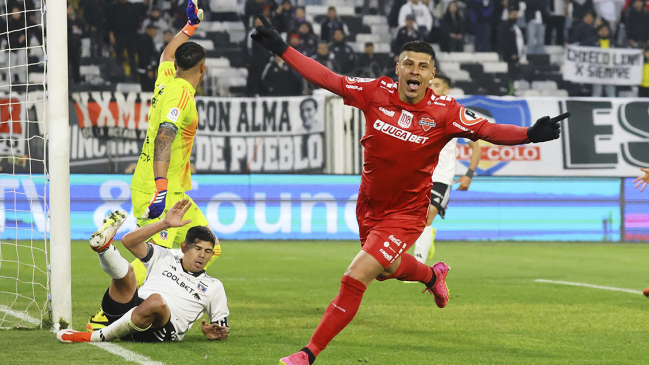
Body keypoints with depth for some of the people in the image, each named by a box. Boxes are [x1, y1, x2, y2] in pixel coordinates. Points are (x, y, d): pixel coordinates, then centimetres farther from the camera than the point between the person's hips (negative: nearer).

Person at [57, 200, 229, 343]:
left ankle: (98, 337, -33)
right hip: (125, 313, 3)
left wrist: (212, 333, -3)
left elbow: (221, 328, 23)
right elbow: (129, 241, 10)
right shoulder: (163, 258, 24)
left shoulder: (213, 287, 22)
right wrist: (165, 224, 3)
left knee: (157, 301, -37)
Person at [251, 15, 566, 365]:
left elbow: (487, 130, -17)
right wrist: (281, 49, -8)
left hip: (406, 213, -5)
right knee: (387, 268, 28)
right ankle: (433, 275, 62)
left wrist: (531, 134, -33)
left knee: (354, 279, -15)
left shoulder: (445, 112, -18)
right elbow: (327, 79, -5)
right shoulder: (376, 92, -11)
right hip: (369, 205, 5)